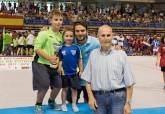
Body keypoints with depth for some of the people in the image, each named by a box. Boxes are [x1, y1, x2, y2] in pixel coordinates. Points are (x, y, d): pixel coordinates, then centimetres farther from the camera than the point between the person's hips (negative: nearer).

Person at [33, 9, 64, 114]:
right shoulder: (44, 33, -13)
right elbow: (37, 49, -18)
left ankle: (51, 102, 35)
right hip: (43, 65, -7)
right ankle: (38, 105, 13)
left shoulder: (61, 36, 8)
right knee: (45, 86, -12)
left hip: (54, 66, 7)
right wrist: (49, 58, -21)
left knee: (58, 85, 8)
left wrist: (59, 60, 3)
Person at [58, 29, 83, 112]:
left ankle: (74, 105, 22)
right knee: (64, 88, 12)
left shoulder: (76, 48, -4)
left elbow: (79, 60, 1)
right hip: (65, 73, 0)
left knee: (74, 89, 9)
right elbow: (60, 61, -1)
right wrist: (60, 70, -8)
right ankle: (63, 104, 25)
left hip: (74, 72, 0)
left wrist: (81, 70, 1)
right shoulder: (61, 48, -4)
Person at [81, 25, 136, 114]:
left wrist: (128, 103, -5)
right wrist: (90, 97, -1)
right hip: (98, 97, 2)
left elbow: (129, 82, -2)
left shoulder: (121, 54, -2)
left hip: (117, 97, -2)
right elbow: (87, 79, 9)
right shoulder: (93, 54, 6)